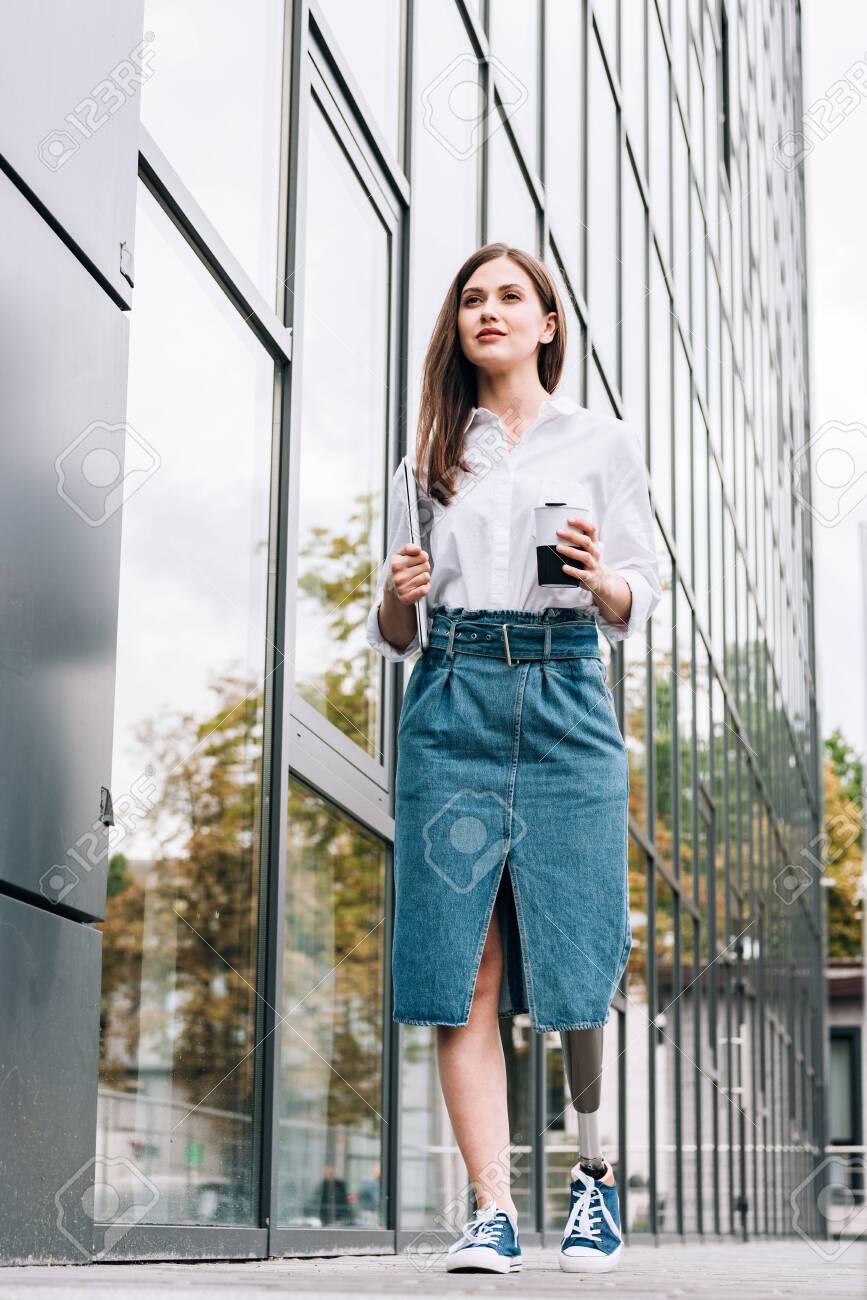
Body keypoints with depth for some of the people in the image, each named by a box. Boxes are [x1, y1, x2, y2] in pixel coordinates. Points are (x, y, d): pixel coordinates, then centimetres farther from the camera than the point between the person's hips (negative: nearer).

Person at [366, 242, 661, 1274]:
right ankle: (492, 1210, -4)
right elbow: (392, 637, 17)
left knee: (579, 969, -6)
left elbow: (637, 605, 9)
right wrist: (398, 595, -5)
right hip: (451, 706, 2)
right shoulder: (429, 460, 18)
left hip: (565, 699, -1)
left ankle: (595, 1178, 14)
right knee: (465, 971, -6)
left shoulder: (603, 443, 14)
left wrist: (597, 577, -12)